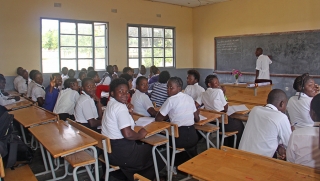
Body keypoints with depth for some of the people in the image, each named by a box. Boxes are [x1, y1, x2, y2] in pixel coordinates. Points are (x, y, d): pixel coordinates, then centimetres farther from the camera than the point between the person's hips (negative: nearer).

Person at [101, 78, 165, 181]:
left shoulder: (111, 104, 9)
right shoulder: (120, 107, -22)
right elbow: (127, 134, -30)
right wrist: (140, 135, -11)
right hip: (121, 153, -9)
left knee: (142, 147, 30)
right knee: (152, 152, 14)